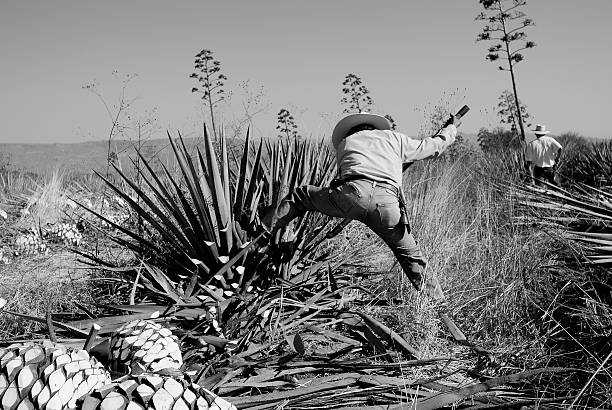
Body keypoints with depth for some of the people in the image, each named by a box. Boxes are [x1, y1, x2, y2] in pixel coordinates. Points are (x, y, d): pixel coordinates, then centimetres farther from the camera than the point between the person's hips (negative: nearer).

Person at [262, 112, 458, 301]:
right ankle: (437, 302, 26)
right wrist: (451, 128, 63)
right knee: (411, 256, 22)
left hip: (354, 192, -1)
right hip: (387, 202, 1)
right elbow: (432, 146, 43)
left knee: (299, 196, 20)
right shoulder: (393, 137, 34)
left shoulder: (345, 142, 35)